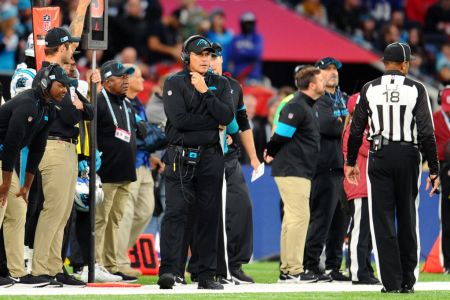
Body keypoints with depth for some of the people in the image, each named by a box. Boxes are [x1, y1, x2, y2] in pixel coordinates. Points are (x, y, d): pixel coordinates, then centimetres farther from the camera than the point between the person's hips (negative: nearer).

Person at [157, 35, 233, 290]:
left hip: (211, 157, 3)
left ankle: (207, 275, 7)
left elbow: (227, 116, -4)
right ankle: (168, 270, -18)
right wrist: (213, 123, -6)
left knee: (210, 216, 4)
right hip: (181, 158, -3)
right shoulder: (175, 84, 1)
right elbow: (179, 119, -12)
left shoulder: (220, 84, 12)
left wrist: (205, 92, -11)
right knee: (176, 212, -12)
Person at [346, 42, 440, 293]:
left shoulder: (370, 89, 1)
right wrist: (434, 169, -3)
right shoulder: (416, 89, -4)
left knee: (383, 220, 2)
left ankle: (392, 283, -2)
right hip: (408, 157, 0)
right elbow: (427, 133, -7)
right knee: (407, 219, 11)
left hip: (379, 157, 0)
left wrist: (351, 162, 14)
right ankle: (408, 282, 14)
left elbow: (356, 130, 3)